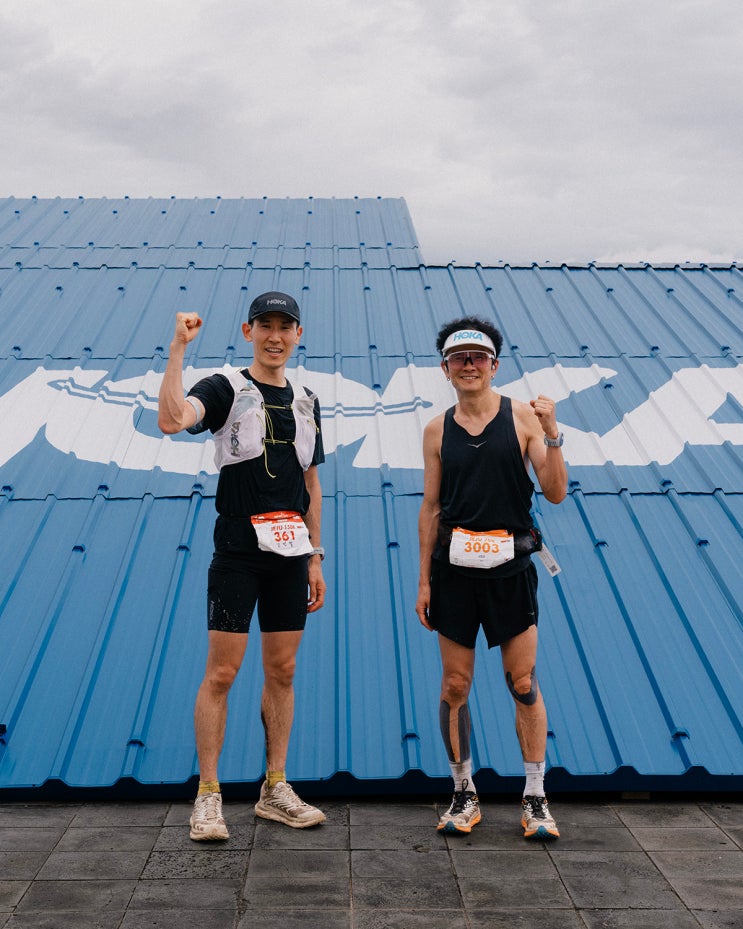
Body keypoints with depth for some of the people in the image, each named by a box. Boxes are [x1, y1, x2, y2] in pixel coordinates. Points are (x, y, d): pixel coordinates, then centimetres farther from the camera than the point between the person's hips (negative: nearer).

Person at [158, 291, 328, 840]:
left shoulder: (307, 403, 15)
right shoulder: (226, 390, -1)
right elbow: (172, 419, -24)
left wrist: (315, 557, 14)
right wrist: (179, 347, -25)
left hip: (291, 553, 5)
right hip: (238, 551, -5)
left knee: (282, 672, 10)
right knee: (222, 672, -2)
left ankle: (276, 790, 21)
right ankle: (208, 796, 10)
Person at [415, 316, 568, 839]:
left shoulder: (522, 417, 0)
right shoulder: (438, 430, 6)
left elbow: (557, 494, -4)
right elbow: (431, 508, 8)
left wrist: (551, 434, -17)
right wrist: (424, 580, 7)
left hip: (510, 566, -2)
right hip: (454, 566, 2)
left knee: (524, 685, 3)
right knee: (455, 686, 6)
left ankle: (535, 800, 19)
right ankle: (465, 795, 24)